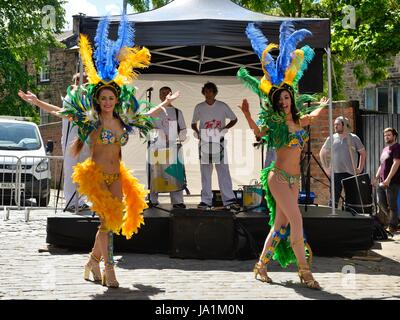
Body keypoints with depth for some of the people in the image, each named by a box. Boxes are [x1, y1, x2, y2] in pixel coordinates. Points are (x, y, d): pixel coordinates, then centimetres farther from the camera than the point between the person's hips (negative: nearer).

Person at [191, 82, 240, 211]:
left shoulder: (222, 106, 0)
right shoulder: (199, 107, 4)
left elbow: (234, 119, 10)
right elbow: (193, 123, 15)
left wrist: (225, 128, -7)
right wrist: (197, 131, -6)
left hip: (219, 142, -1)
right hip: (204, 142, 1)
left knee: (223, 171, -7)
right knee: (205, 172, 3)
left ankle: (229, 200, -8)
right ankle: (206, 200, 8)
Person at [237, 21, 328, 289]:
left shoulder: (299, 119, 13)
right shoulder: (274, 122, -4)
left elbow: (314, 115, 34)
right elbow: (259, 133, -18)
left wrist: (323, 104, 46)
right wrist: (247, 116, -33)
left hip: (294, 178, 6)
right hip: (278, 176, -6)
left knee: (281, 224, 5)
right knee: (296, 220, -12)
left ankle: (261, 265, 13)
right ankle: (305, 272, -7)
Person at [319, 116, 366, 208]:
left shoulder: (354, 138, 2)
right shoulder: (331, 139, 5)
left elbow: (363, 153, 11)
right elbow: (322, 153, 15)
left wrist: (360, 168, 4)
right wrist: (326, 168, 7)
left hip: (351, 173, 0)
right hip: (336, 173, 0)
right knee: (334, 198, -3)